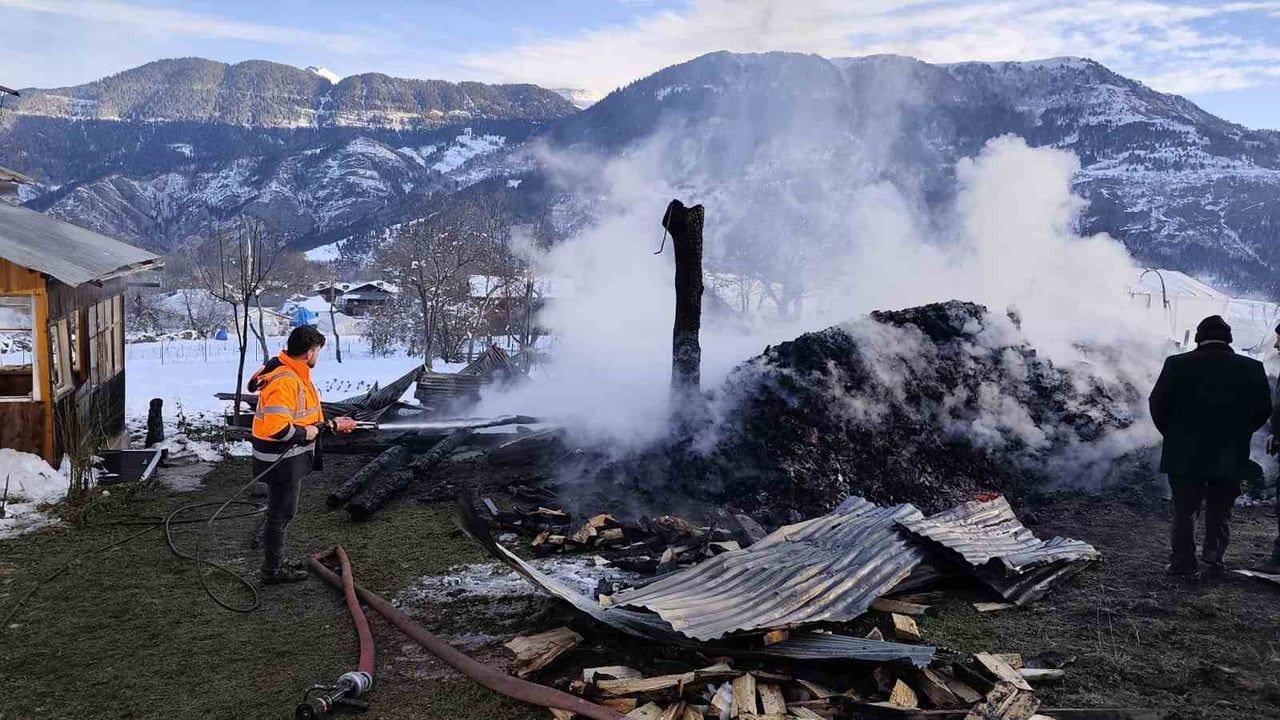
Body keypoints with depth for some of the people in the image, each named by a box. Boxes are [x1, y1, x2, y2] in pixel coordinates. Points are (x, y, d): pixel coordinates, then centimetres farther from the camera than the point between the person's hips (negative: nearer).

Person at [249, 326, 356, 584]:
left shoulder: (296, 374, 8)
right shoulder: (284, 381, -25)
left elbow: (304, 416, 20)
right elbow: (277, 427, -33)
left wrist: (333, 424, 20)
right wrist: (304, 433, -19)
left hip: (288, 458, 10)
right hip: (281, 460, -10)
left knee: (281, 513, 20)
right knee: (281, 514, 3)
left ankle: (275, 564, 34)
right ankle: (272, 571, 17)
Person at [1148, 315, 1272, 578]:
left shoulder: (1177, 364, -10)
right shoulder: (1252, 368, -5)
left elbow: (1157, 404, -8)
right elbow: (1263, 411, 1)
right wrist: (1235, 434, 13)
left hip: (1185, 454, -1)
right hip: (1231, 457, 1)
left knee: (1184, 510, 10)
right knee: (1220, 511, 14)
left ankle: (1182, 562, 12)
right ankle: (1214, 561, 12)